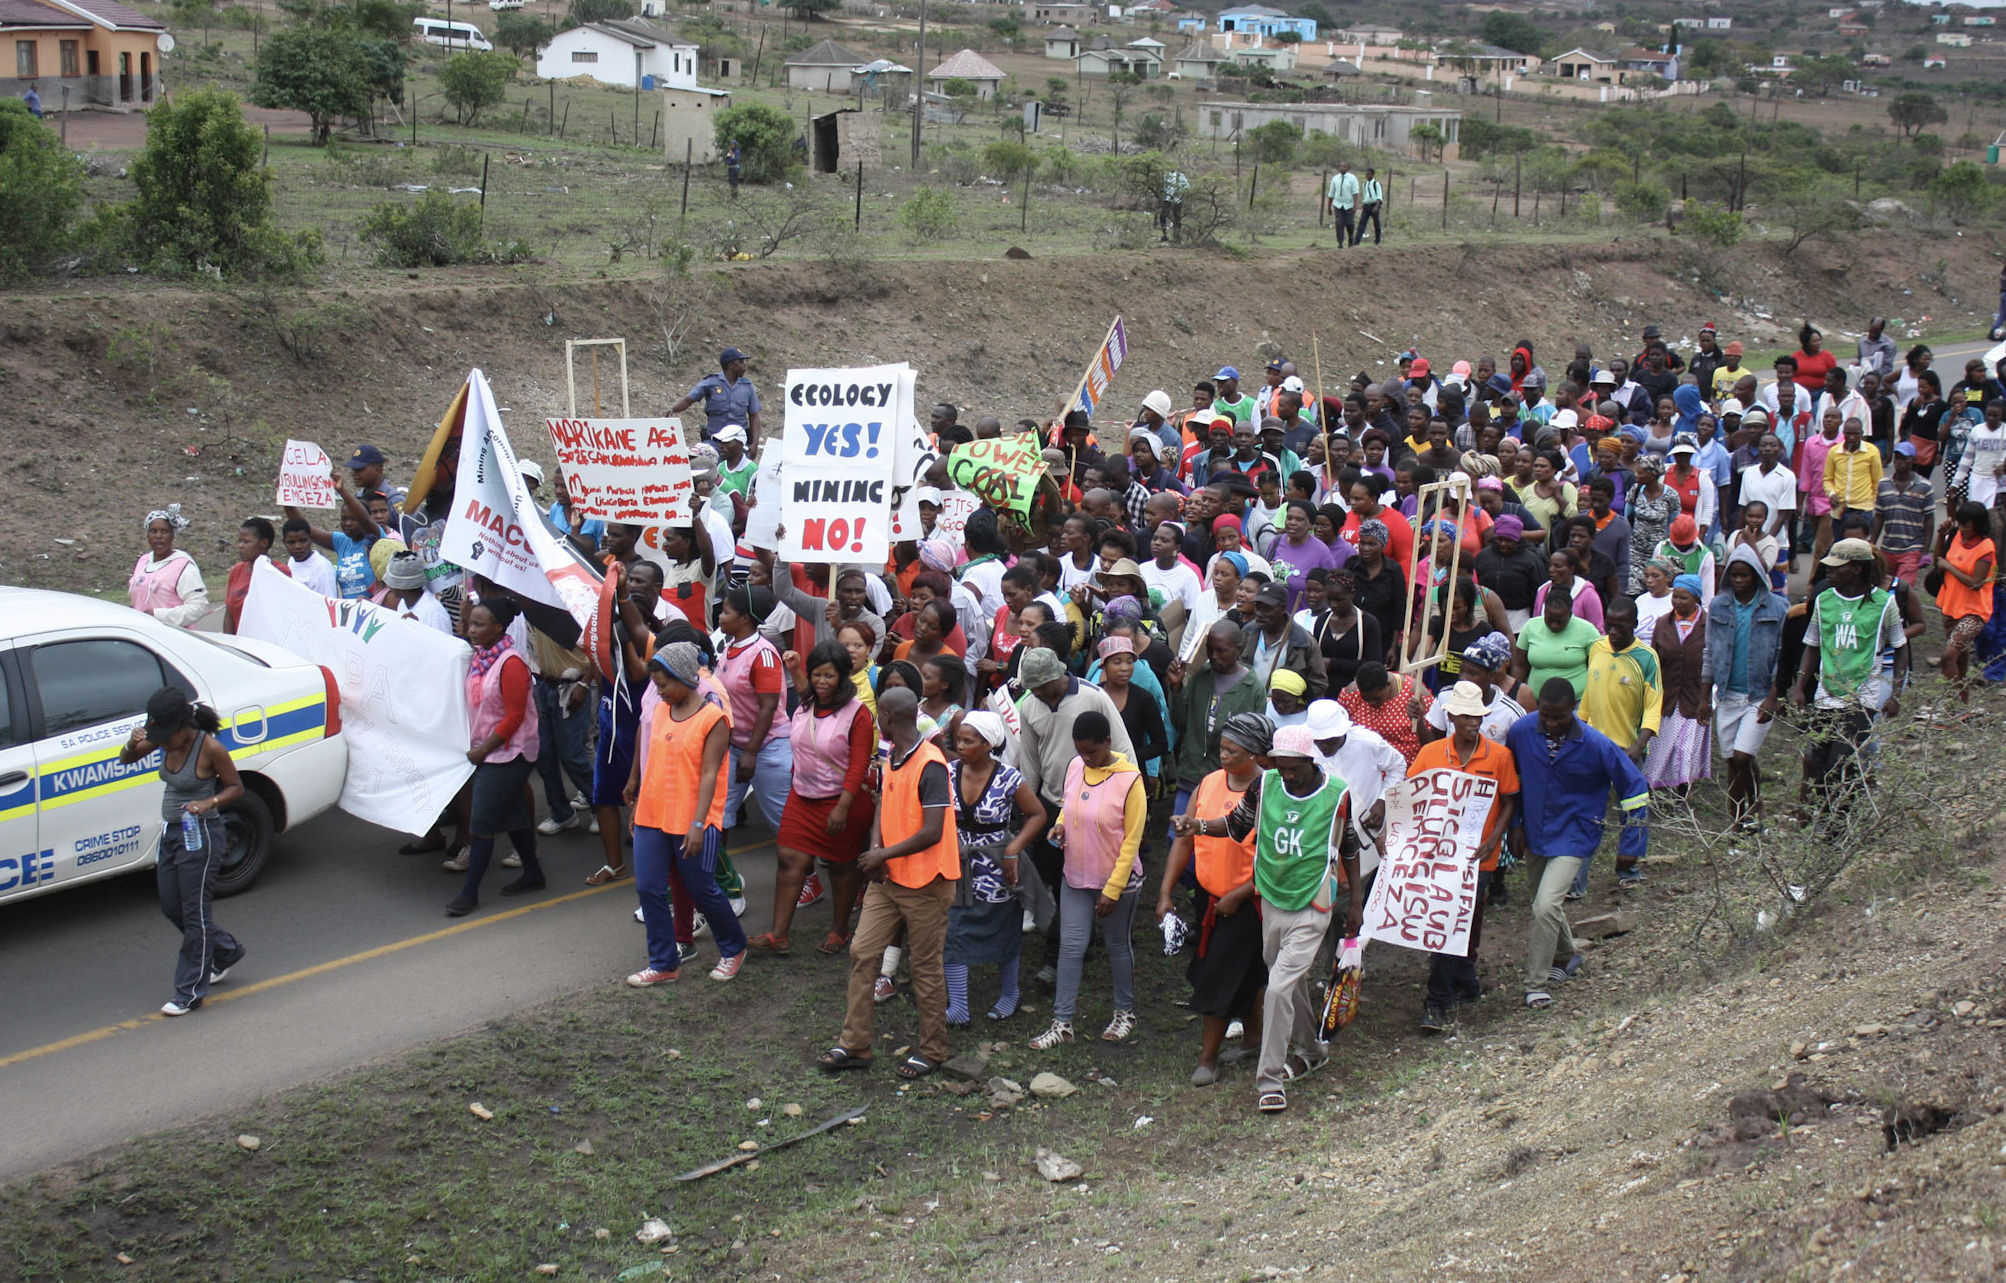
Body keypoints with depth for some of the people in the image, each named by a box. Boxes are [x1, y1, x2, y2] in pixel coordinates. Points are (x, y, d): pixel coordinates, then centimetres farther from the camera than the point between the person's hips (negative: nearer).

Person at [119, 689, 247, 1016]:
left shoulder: (209, 748, -20)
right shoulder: (165, 739, -3)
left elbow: (236, 787, -9)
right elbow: (126, 759, 3)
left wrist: (209, 802, -27)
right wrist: (132, 744, -20)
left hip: (200, 836, -8)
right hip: (171, 832, 8)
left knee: (195, 912, 0)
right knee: (171, 908, 16)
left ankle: (191, 992, 9)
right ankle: (226, 952, 37)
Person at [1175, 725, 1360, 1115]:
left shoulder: (1337, 795, -10)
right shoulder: (1264, 785, -5)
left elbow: (1349, 849, 3)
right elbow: (1237, 825, 6)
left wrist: (1354, 903, 7)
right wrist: (1199, 826, -13)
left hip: (1311, 909, -4)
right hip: (1272, 903, 4)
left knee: (1279, 987, -13)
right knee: (1292, 983, 19)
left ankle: (1270, 1079, -6)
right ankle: (1310, 1050, 43)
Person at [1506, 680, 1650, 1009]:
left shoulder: (1596, 745, -21)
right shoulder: (1522, 732, -13)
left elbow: (1635, 787, -10)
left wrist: (1630, 845, -8)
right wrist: (1515, 824, 6)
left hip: (1574, 837, -4)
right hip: (1534, 833, 5)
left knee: (1546, 906, -18)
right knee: (1545, 904, 20)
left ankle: (1536, 985, -2)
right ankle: (1566, 956, 50)